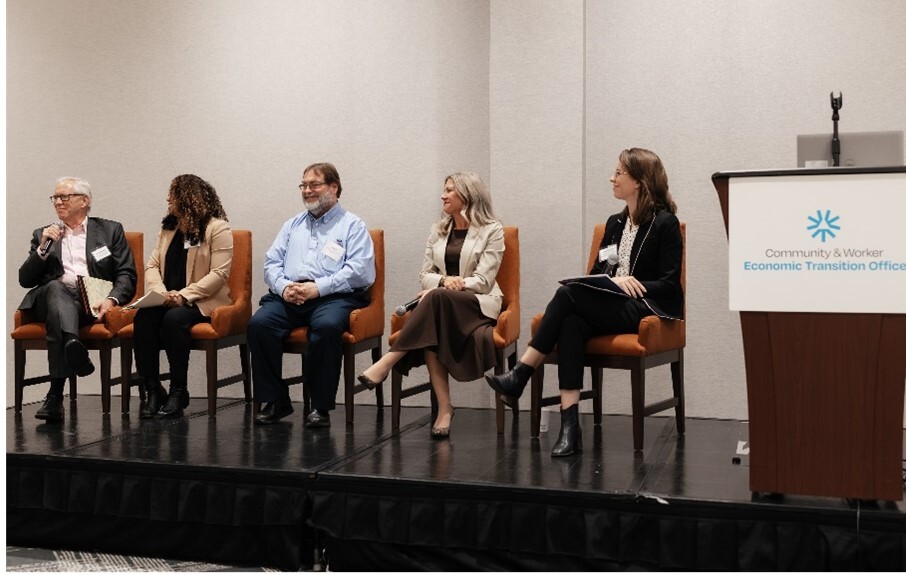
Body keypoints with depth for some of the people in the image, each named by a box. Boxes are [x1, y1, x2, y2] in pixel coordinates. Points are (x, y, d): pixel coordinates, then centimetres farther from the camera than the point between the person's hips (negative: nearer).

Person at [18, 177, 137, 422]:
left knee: (56, 318, -36)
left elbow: (127, 275, 8)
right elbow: (25, 280, 16)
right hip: (53, 297, 1)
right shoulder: (43, 234, 26)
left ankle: (56, 395, -48)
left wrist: (112, 300, -13)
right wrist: (44, 248, 1)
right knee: (55, 287, -37)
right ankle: (72, 345, -66)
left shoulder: (110, 230, 19)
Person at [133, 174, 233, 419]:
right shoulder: (168, 228, 19)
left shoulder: (218, 228, -3)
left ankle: (178, 392, -21)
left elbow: (219, 273, -13)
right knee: (143, 317, -25)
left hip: (202, 301, -5)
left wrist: (184, 295, -21)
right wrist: (160, 292, -11)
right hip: (167, 300, 6)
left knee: (174, 318, -34)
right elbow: (152, 266, 11)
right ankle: (152, 390, -22)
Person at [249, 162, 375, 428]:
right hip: (288, 296, 4)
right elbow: (271, 262, 18)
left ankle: (321, 406, -22)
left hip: (334, 296, -4)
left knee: (327, 326, -37)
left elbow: (359, 270, -4)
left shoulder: (352, 225, 11)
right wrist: (283, 286, -4)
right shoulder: (292, 225, 27)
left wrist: (318, 288, -14)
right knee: (259, 323, -25)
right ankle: (276, 401, -13)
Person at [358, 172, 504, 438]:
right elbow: (424, 275, 12)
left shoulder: (492, 231, 3)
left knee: (436, 298, -36)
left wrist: (445, 287, -15)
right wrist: (444, 280, -11)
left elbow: (483, 281, -6)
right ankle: (444, 408, -35)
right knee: (430, 329, -33)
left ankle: (386, 364, -38)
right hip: (441, 304, 4)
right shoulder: (438, 230, 18)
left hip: (478, 303, -4)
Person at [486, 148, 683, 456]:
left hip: (648, 311, -6)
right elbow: (596, 273, 18)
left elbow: (669, 284, -5)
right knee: (572, 323, -30)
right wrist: (614, 281, -4)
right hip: (610, 307, 6)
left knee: (568, 294, -27)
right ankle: (569, 425, -38)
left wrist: (630, 285, -17)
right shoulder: (615, 223, 20)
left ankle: (519, 376, -24)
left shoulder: (665, 223, 0)